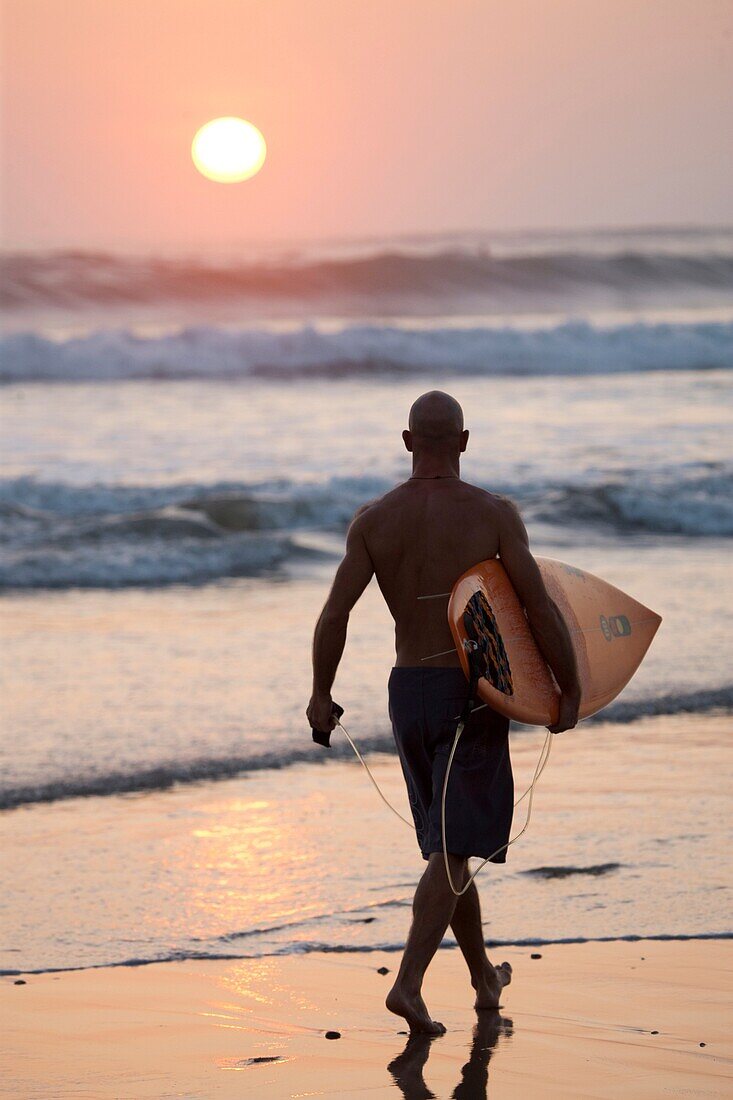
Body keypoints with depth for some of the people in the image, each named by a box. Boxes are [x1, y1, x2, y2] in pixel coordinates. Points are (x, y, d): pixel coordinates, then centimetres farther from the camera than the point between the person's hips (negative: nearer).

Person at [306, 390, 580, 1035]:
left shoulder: (374, 520, -1)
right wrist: (570, 691, -3)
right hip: (472, 691, -4)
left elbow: (335, 613, -7)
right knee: (453, 848, -4)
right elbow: (540, 609, -13)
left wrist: (321, 695, 4)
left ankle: (486, 978, 30)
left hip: (408, 692, 4)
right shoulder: (495, 514, -9)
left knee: (448, 844, 18)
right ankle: (409, 982, -18)